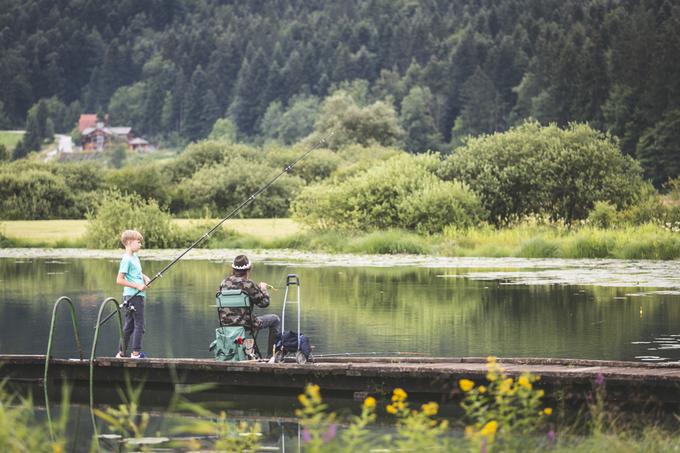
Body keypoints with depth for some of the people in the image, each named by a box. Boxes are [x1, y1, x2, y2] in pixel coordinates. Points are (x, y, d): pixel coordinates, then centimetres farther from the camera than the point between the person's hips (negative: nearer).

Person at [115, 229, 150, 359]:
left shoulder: (135, 257, 14)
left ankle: (121, 353, 13)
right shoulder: (127, 259, -13)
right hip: (133, 296, -9)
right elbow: (119, 280, -17)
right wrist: (137, 286, -17)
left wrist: (145, 278, 11)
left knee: (129, 326, 11)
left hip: (138, 295, 9)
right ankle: (136, 352, -4)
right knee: (139, 324, -7)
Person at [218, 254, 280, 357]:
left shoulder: (224, 283, 1)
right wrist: (263, 289, 12)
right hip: (244, 323, -6)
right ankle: (271, 354, 19)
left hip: (225, 323, 6)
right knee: (275, 319, 13)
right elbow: (264, 303, -8)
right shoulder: (248, 284, -15)